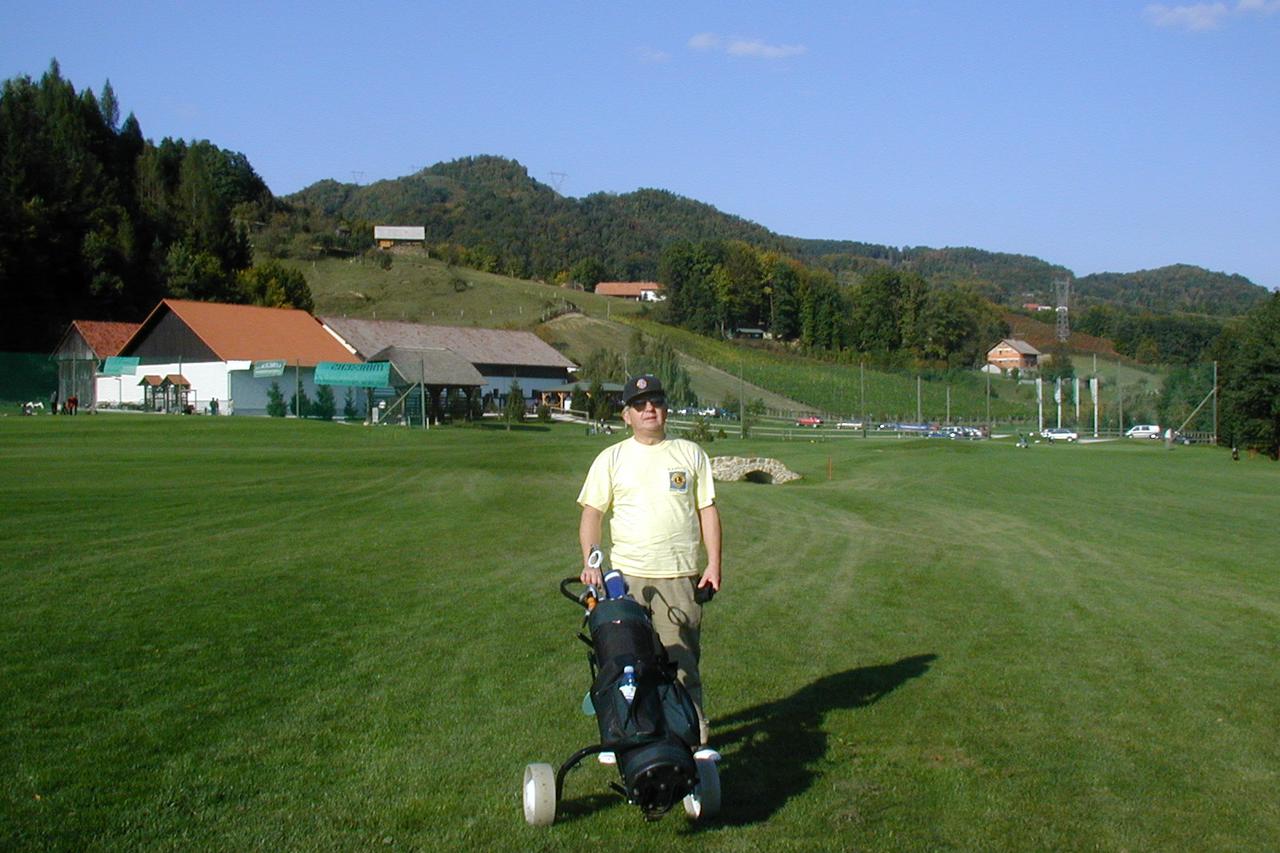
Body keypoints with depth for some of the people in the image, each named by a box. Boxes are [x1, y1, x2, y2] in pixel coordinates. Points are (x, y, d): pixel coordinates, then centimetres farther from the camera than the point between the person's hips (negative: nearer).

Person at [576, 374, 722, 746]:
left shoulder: (690, 454, 9)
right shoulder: (611, 458, 7)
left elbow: (707, 509, 10)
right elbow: (592, 513, 5)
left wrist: (714, 563, 1)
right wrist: (591, 562, -9)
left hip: (680, 576, 0)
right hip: (625, 576, 1)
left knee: (683, 659, 1)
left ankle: (694, 732, 11)